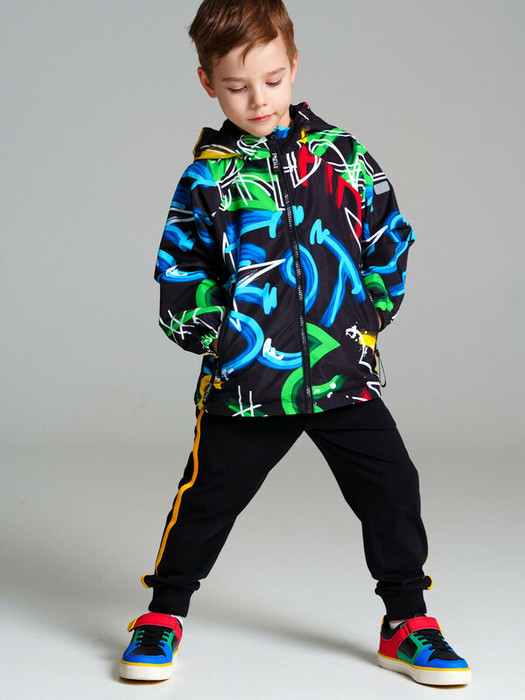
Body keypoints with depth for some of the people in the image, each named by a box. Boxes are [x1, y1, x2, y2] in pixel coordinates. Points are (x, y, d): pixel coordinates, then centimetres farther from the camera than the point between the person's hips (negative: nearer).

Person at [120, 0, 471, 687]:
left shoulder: (343, 154, 5)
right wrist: (216, 333, -4)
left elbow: (390, 239, 10)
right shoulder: (207, 177, 1)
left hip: (345, 371, 2)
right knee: (208, 498, 6)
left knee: (393, 491, 1)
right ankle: (163, 614, 25)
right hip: (247, 379, -1)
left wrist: (369, 314, 4)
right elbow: (180, 271, 5)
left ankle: (406, 624, 18)